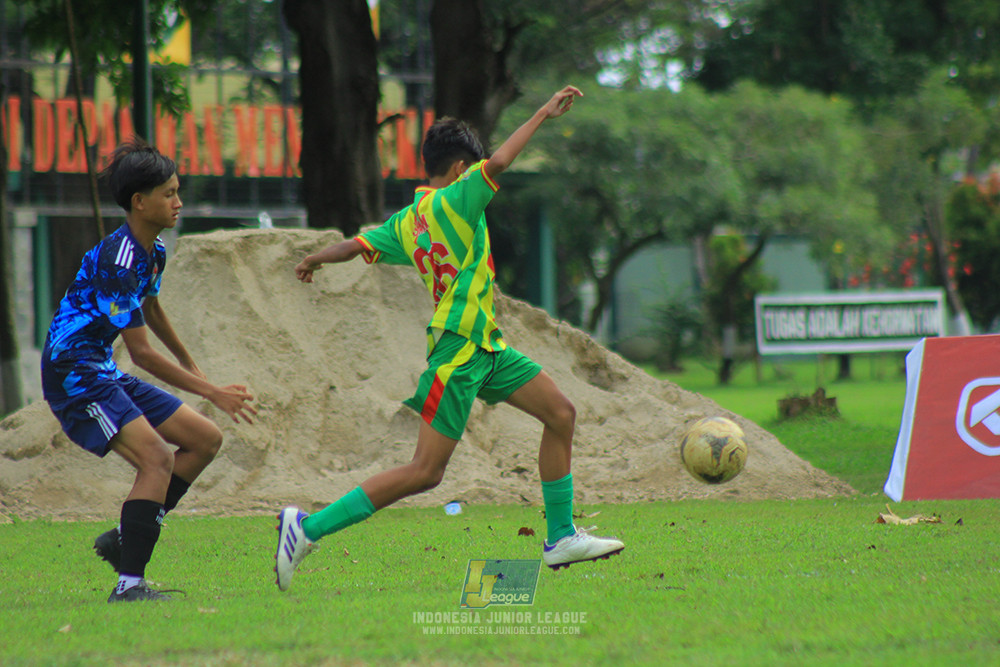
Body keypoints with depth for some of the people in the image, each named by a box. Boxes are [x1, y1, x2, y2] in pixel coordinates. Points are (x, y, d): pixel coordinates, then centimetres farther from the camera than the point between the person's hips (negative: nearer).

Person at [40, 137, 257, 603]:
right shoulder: (116, 259, -23)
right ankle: (129, 585, -26)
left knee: (205, 440, 7)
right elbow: (141, 352, -24)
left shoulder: (152, 252, 8)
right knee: (157, 458, -24)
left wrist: (188, 362, 44)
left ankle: (126, 539, 7)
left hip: (103, 376, 10)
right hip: (73, 376, -10)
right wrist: (211, 392, -23)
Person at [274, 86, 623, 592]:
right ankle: (309, 527, -7)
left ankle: (561, 538, 15)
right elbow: (498, 163, -26)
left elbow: (356, 247, 12)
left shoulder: (409, 221, 10)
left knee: (560, 414, 10)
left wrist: (312, 261, 31)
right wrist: (542, 115, -18)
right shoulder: (452, 203, -13)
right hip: (459, 348, -10)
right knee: (425, 471, -9)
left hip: (484, 348, 10)